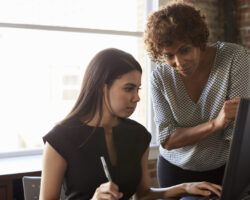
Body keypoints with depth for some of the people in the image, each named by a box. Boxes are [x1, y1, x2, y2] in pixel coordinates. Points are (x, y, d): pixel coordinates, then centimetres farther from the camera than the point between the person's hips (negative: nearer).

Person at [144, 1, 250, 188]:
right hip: (175, 170, 1)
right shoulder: (160, 77, -15)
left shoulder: (235, 57, -21)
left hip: (225, 168, -1)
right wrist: (216, 123, -31)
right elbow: (167, 140, -17)